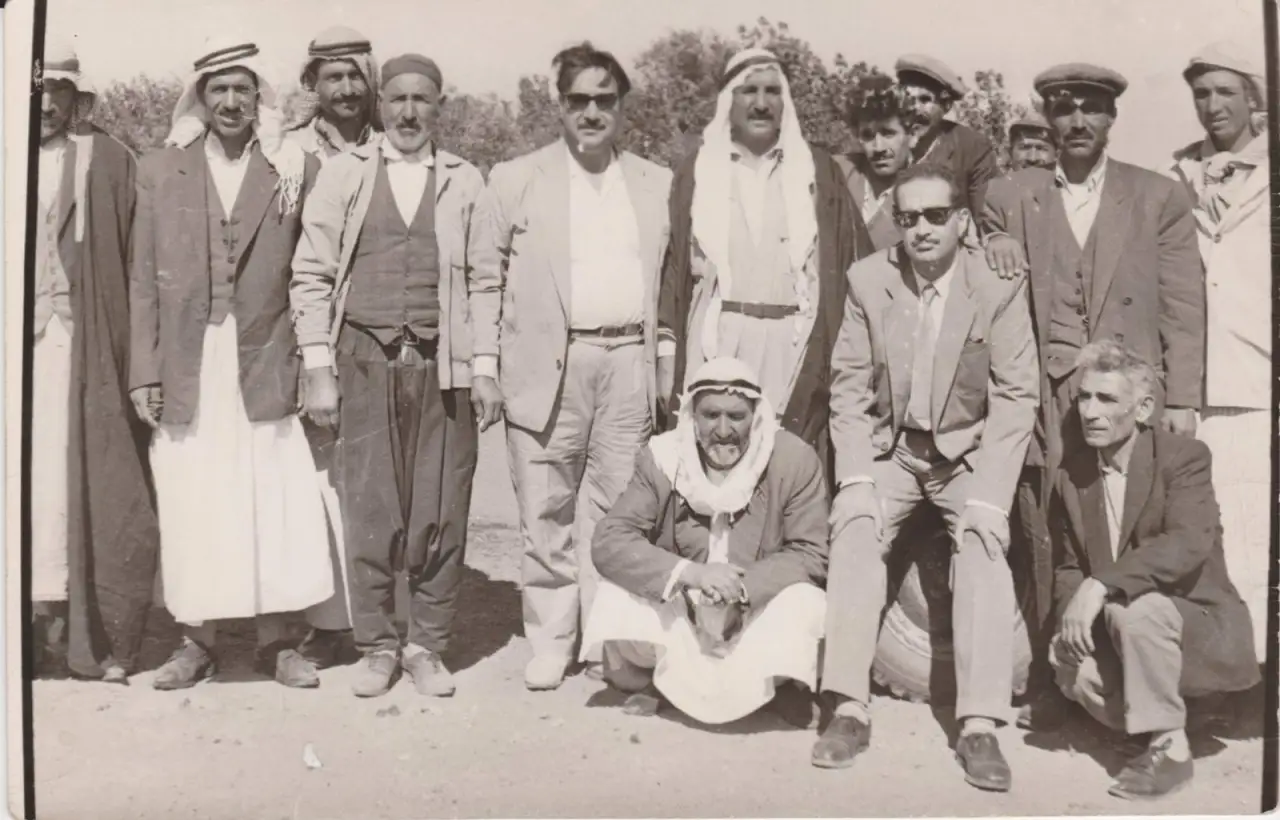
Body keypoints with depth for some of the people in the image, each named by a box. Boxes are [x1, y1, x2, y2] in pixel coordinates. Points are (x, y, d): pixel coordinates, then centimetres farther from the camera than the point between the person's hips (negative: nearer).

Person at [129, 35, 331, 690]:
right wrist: (144, 372, 0)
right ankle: (196, 642, 20)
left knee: (274, 505, 1)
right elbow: (144, 280, 6)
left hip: (266, 365, -1)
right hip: (187, 369, 1)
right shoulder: (159, 170, 7)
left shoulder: (297, 171, 3)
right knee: (192, 506, 5)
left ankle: (275, 641, 15)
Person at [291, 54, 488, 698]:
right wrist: (319, 370, -1)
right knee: (368, 510, 3)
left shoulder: (466, 183, 8)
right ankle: (376, 646, 18)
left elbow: (484, 281, 6)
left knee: (441, 511, 2)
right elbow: (311, 276, 5)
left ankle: (428, 646, 17)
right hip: (364, 360, 0)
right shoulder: (343, 174, 7)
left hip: (442, 365, 0)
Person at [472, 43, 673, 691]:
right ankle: (550, 643, 15)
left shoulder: (658, 185, 13)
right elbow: (488, 280, 6)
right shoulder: (515, 180, 7)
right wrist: (484, 366, 0)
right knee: (545, 513, 3)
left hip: (630, 364, 1)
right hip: (547, 365, -1)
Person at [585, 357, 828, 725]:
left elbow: (811, 554, -14)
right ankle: (655, 680, 7)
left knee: (803, 606, -32)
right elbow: (608, 542, -18)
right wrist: (690, 573, -33)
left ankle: (785, 683, 4)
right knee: (615, 600, -26)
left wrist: (742, 589, -31)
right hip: (680, 619, 1)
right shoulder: (661, 459, -11)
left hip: (760, 615, -1)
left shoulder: (795, 460, -14)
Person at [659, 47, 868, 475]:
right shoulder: (696, 171, 10)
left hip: (793, 343, 0)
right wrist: (668, 351, 0)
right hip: (716, 340, 0)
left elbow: (850, 260, 8)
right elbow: (673, 264, 8)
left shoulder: (818, 169, 11)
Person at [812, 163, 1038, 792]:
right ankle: (849, 710, -19)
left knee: (983, 544, -25)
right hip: (888, 447, 1)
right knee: (853, 530, -22)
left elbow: (1016, 397, -11)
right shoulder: (868, 279, -6)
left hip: (969, 450, -1)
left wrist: (988, 495, -19)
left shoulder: (999, 286, -11)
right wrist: (856, 476, -15)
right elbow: (848, 385, -4)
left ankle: (980, 726, -21)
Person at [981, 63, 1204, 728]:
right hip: (1043, 397, 1)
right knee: (1046, 545, -3)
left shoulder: (1159, 198, 10)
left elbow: (1183, 307, 6)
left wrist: (1182, 401, 0)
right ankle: (1048, 685, 7)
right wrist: (994, 249, -2)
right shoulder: (1009, 198, 12)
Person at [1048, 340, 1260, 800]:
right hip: (1115, 631, 5)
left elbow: (1189, 543, -30)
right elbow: (1068, 566, 7)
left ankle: (1171, 749, -17)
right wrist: (1070, 616, -16)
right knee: (1073, 669, -23)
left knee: (1136, 609, -35)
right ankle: (1154, 726, 6)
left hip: (1200, 623, -5)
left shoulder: (1185, 457, -13)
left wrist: (1099, 586, -40)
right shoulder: (1072, 474, 3)